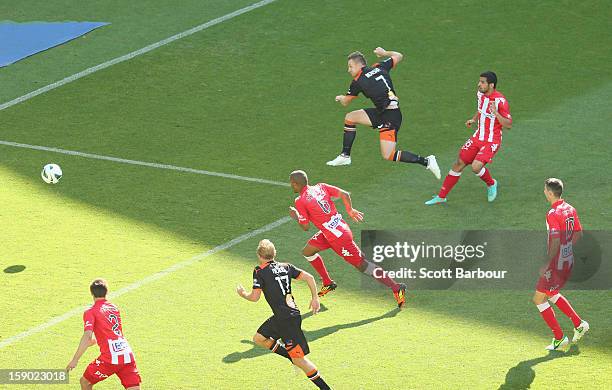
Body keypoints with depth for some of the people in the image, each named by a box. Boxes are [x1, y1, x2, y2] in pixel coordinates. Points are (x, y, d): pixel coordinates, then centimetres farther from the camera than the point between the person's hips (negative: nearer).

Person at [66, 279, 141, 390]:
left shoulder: (90, 312, 1)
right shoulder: (114, 308, 20)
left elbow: (87, 336, -13)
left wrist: (75, 360, -11)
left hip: (110, 358, -5)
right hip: (127, 355, 5)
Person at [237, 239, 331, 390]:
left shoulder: (260, 271, -8)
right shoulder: (286, 267, 10)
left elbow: (255, 297, -10)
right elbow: (309, 277, 6)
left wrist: (243, 294, 11)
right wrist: (315, 298, 14)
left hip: (288, 319, -8)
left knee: (299, 359, -3)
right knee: (258, 338, 21)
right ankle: (292, 356, 19)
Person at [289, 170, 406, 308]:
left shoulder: (300, 202, -13)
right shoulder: (320, 187, 5)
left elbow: (305, 227, -9)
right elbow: (345, 194, 0)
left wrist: (295, 217, 10)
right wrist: (350, 211, 15)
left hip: (338, 237, -9)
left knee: (362, 265, -2)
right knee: (307, 251, 18)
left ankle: (396, 288, 0)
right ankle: (328, 283, 29)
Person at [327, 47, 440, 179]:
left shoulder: (358, 81, -9)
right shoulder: (380, 68, 8)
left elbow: (345, 102, 7)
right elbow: (398, 56, 23)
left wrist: (340, 98, 31)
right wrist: (384, 53, 40)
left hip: (390, 116, -10)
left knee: (388, 155, -12)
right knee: (349, 118, 13)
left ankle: (426, 161, -11)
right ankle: (345, 156, 22)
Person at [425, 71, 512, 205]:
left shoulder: (500, 101, -22)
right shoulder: (480, 94, 1)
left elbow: (509, 125, -22)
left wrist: (496, 113, -35)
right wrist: (473, 119, 7)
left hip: (492, 142, -7)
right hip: (478, 137, 7)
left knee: (476, 167, -24)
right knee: (459, 164, 6)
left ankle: (491, 184, 10)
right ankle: (441, 196, 17)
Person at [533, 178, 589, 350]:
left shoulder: (553, 214, -20)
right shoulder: (570, 210, 6)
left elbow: (555, 242, -25)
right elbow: (578, 234, 13)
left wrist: (547, 264, -20)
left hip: (556, 264, -9)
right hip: (569, 261, 9)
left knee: (539, 299, 3)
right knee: (552, 294, 27)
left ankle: (559, 338, 6)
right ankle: (579, 324, 24)